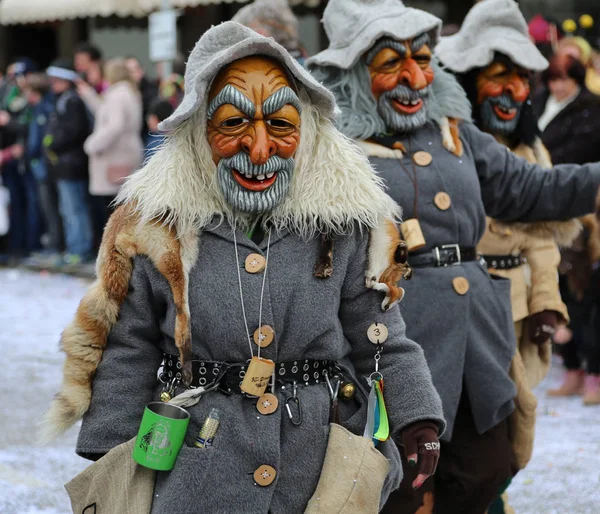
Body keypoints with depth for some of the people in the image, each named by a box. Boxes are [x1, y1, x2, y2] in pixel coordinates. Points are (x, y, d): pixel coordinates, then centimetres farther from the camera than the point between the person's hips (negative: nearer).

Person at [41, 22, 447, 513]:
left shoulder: (347, 223, -4)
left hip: (323, 472, 1)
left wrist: (418, 418, -8)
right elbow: (128, 356, 2)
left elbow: (381, 344, 3)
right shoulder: (153, 227, -5)